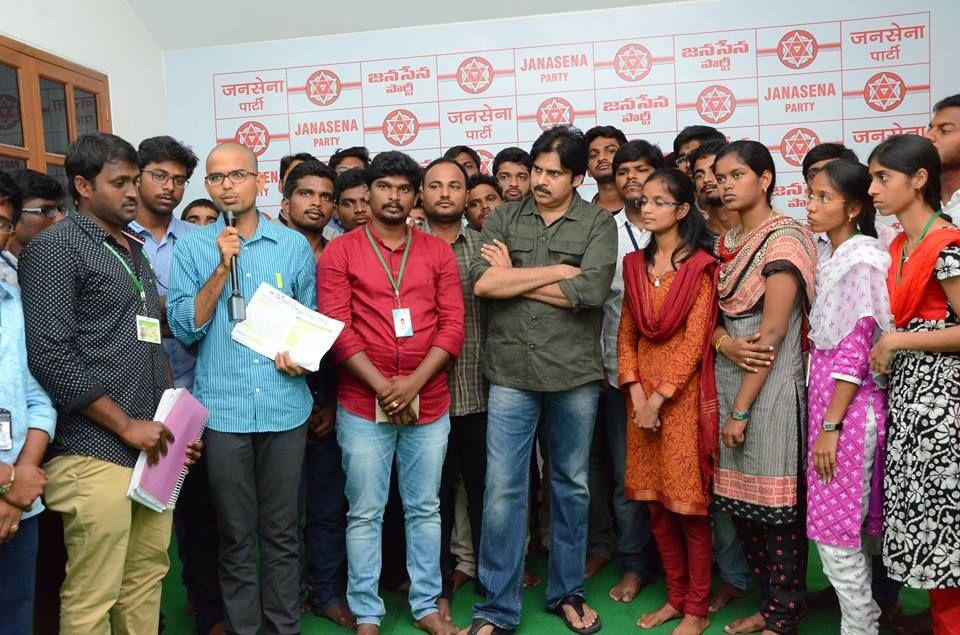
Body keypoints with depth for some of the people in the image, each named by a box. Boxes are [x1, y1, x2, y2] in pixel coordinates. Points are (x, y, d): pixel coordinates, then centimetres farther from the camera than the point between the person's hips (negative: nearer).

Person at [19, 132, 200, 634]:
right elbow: (50, 355, -14)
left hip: (153, 449, 7)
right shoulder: (55, 248, -5)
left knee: (146, 583, 13)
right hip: (94, 455, -7)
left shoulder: (134, 252, 19)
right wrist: (128, 427, -13)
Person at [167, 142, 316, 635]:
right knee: (235, 535, 9)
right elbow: (184, 328, -5)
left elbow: (312, 320, 13)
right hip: (222, 408, 0)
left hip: (285, 405, 1)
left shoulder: (293, 244, 6)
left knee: (282, 532, 10)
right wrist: (222, 267, -13)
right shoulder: (192, 246, 3)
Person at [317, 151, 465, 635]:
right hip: (362, 405, -2)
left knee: (425, 509, 13)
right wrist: (382, 386, -15)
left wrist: (412, 384, -12)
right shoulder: (340, 252, 1)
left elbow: (453, 324, 0)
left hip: (429, 404, 2)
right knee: (365, 514, 8)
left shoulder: (437, 251, 7)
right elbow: (336, 329, -7)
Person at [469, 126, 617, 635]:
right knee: (502, 490, 2)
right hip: (510, 374, 0)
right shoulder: (504, 219, 6)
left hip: (574, 374, 0)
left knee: (572, 487, 14)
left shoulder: (598, 224, 1)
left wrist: (514, 278, -8)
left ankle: (567, 593, 33)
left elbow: (590, 291, -16)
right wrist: (557, 271, -11)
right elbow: (482, 282, -10)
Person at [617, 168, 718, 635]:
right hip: (643, 395, 5)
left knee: (690, 503, 2)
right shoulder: (635, 264, 11)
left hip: (684, 393, -5)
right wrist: (635, 391, -5)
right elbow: (626, 333, 7)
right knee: (657, 503, 11)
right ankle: (675, 597, 27)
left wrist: (659, 398, -13)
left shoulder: (701, 266, -6)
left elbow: (695, 341, -11)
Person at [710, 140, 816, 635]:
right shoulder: (725, 243, 13)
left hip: (770, 385, -7)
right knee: (740, 501, 13)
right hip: (727, 378, 8)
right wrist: (726, 343, -5)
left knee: (776, 503, 2)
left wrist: (741, 408, -16)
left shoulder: (784, 238, -10)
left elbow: (773, 331, -16)